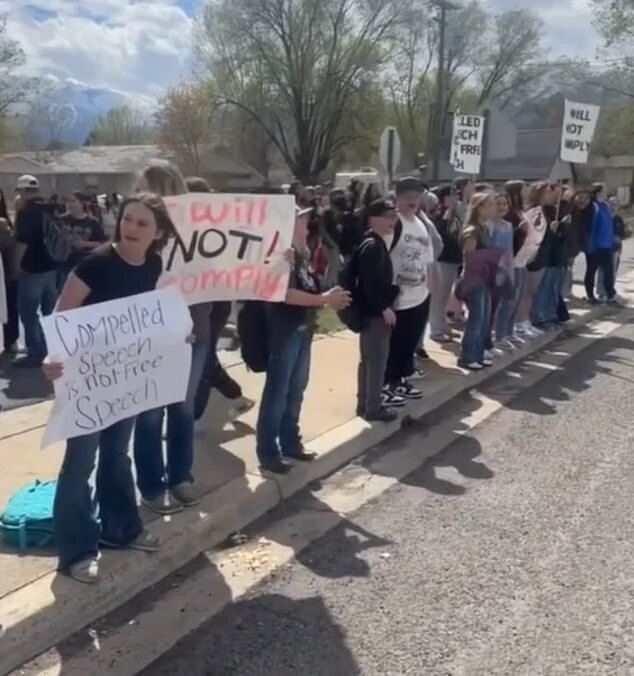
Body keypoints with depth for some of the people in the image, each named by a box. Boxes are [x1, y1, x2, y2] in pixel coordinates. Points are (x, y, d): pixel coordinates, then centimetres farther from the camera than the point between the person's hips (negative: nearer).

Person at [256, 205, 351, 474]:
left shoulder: (300, 255, 12)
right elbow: (287, 294, -23)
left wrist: (329, 298, 2)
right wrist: (325, 299, -18)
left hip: (302, 330, 9)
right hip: (284, 332, -9)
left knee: (295, 391, 17)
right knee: (277, 393, -1)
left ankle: (290, 443, 29)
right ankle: (268, 453, 8)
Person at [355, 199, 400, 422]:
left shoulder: (376, 243, 13)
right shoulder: (372, 246, -18)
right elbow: (369, 282, -24)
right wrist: (384, 308, -21)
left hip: (372, 310, 10)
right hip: (375, 312, -10)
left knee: (369, 359, 16)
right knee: (377, 359, -3)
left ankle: (364, 403, 25)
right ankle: (373, 408, 5)